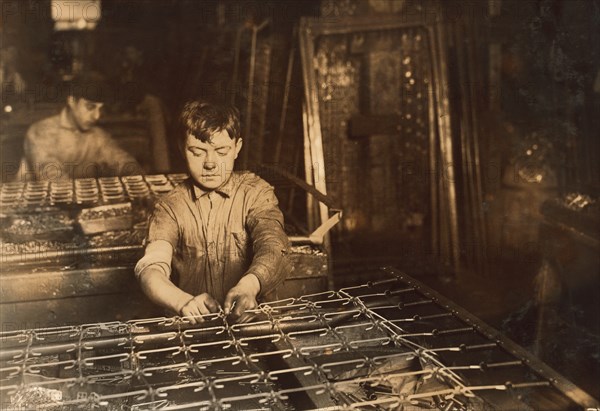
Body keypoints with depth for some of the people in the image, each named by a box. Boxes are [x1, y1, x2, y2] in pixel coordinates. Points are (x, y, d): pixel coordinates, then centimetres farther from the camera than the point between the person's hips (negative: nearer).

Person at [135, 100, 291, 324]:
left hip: (252, 318, 0)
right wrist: (184, 302, -33)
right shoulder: (171, 207, 4)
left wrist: (249, 285, -37)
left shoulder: (255, 193, 3)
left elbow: (273, 248, -14)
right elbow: (151, 269, -11)